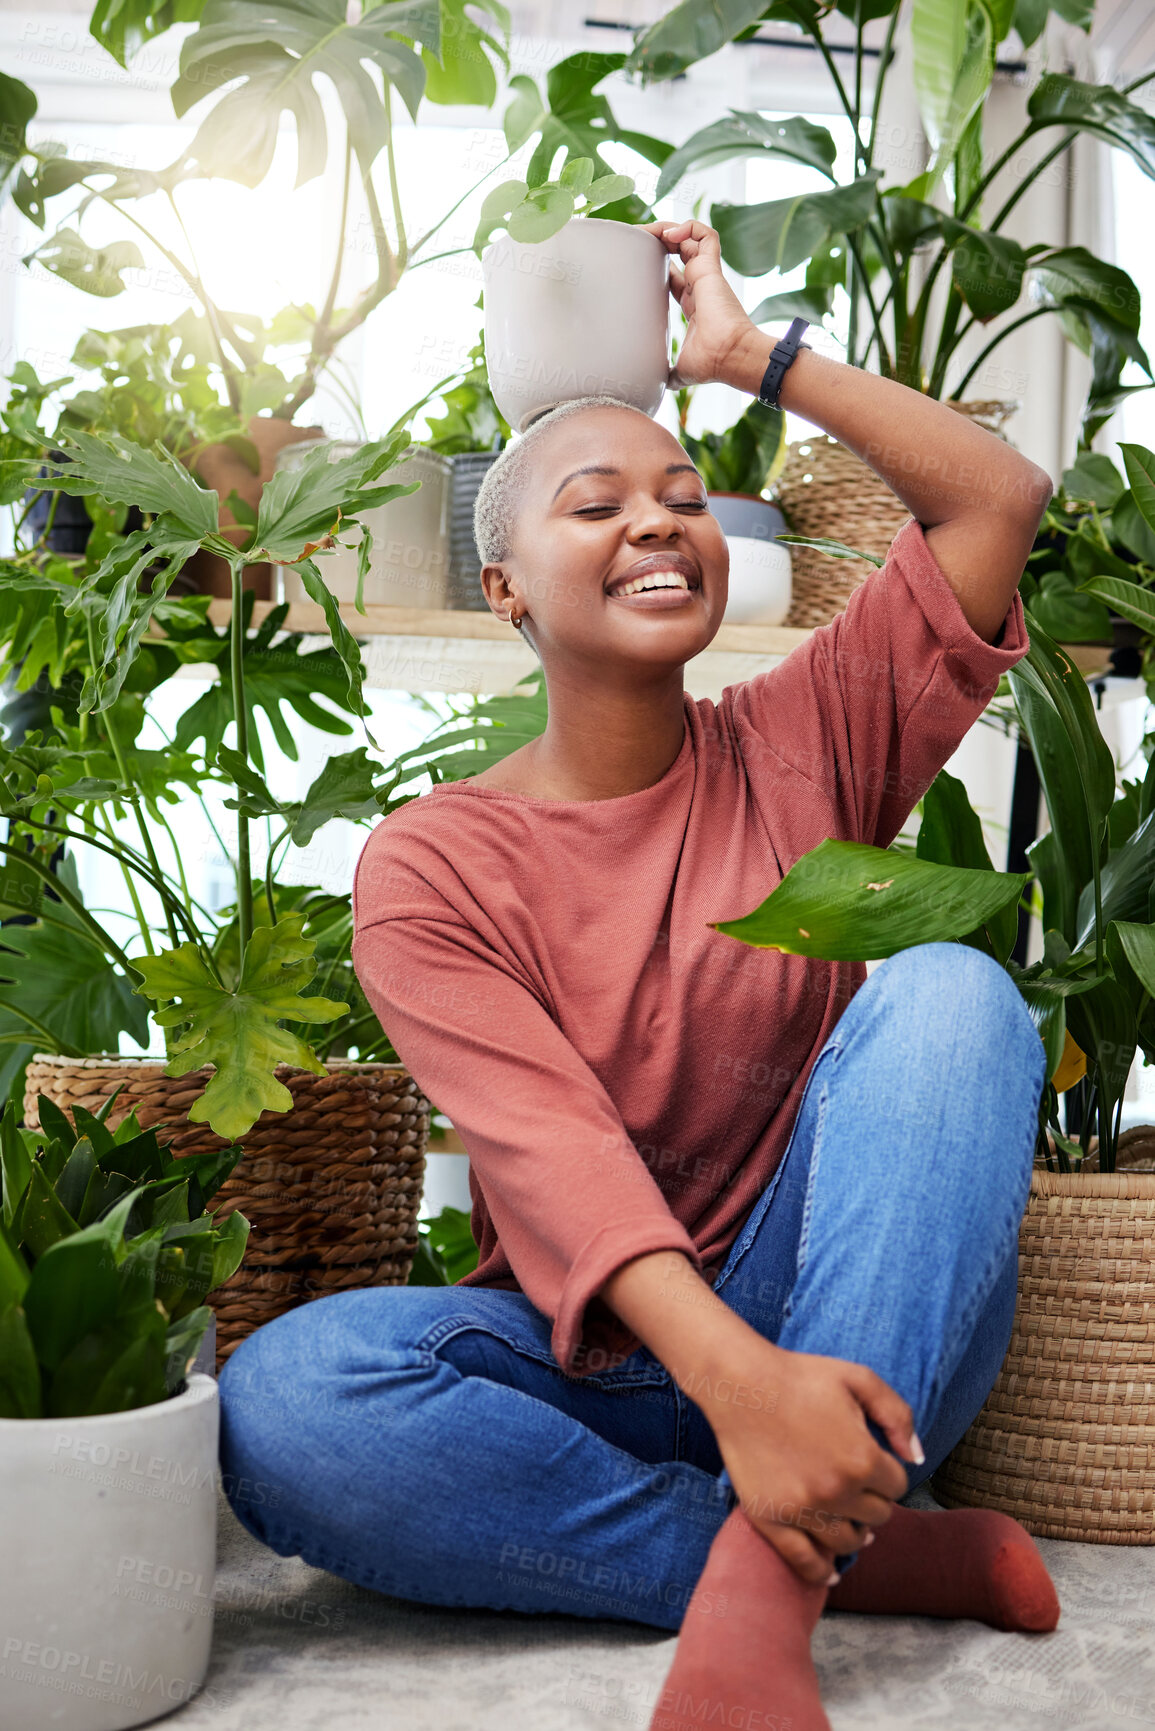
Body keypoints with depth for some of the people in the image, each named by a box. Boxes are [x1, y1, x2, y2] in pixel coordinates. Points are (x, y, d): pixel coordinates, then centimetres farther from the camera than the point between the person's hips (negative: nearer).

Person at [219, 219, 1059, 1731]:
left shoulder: (804, 745, 5)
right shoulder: (431, 865, -4)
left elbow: (997, 499, -3)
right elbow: (546, 1147, -19)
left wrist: (749, 352, 1)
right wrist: (732, 1378, -35)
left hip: (861, 1328, 2)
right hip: (600, 1356, -1)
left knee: (950, 991, -24)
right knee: (282, 1395, -29)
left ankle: (765, 1585, -33)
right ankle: (871, 1554, -23)